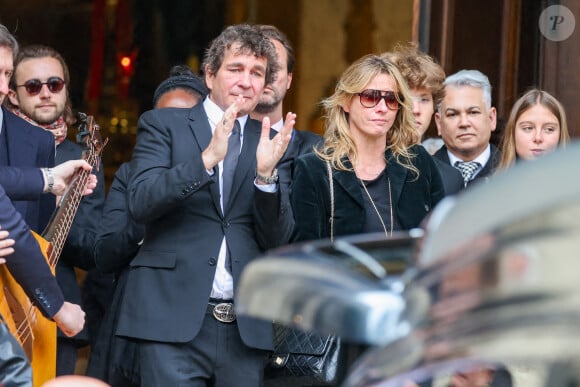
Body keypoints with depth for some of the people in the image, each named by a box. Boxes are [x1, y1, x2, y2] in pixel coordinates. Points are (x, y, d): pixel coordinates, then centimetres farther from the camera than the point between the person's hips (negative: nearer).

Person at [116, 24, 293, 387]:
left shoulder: (271, 142, 13)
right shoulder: (163, 124, 6)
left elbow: (274, 240, 8)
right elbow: (141, 202, -8)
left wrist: (266, 174, -8)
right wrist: (207, 158, -19)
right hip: (174, 318, -3)